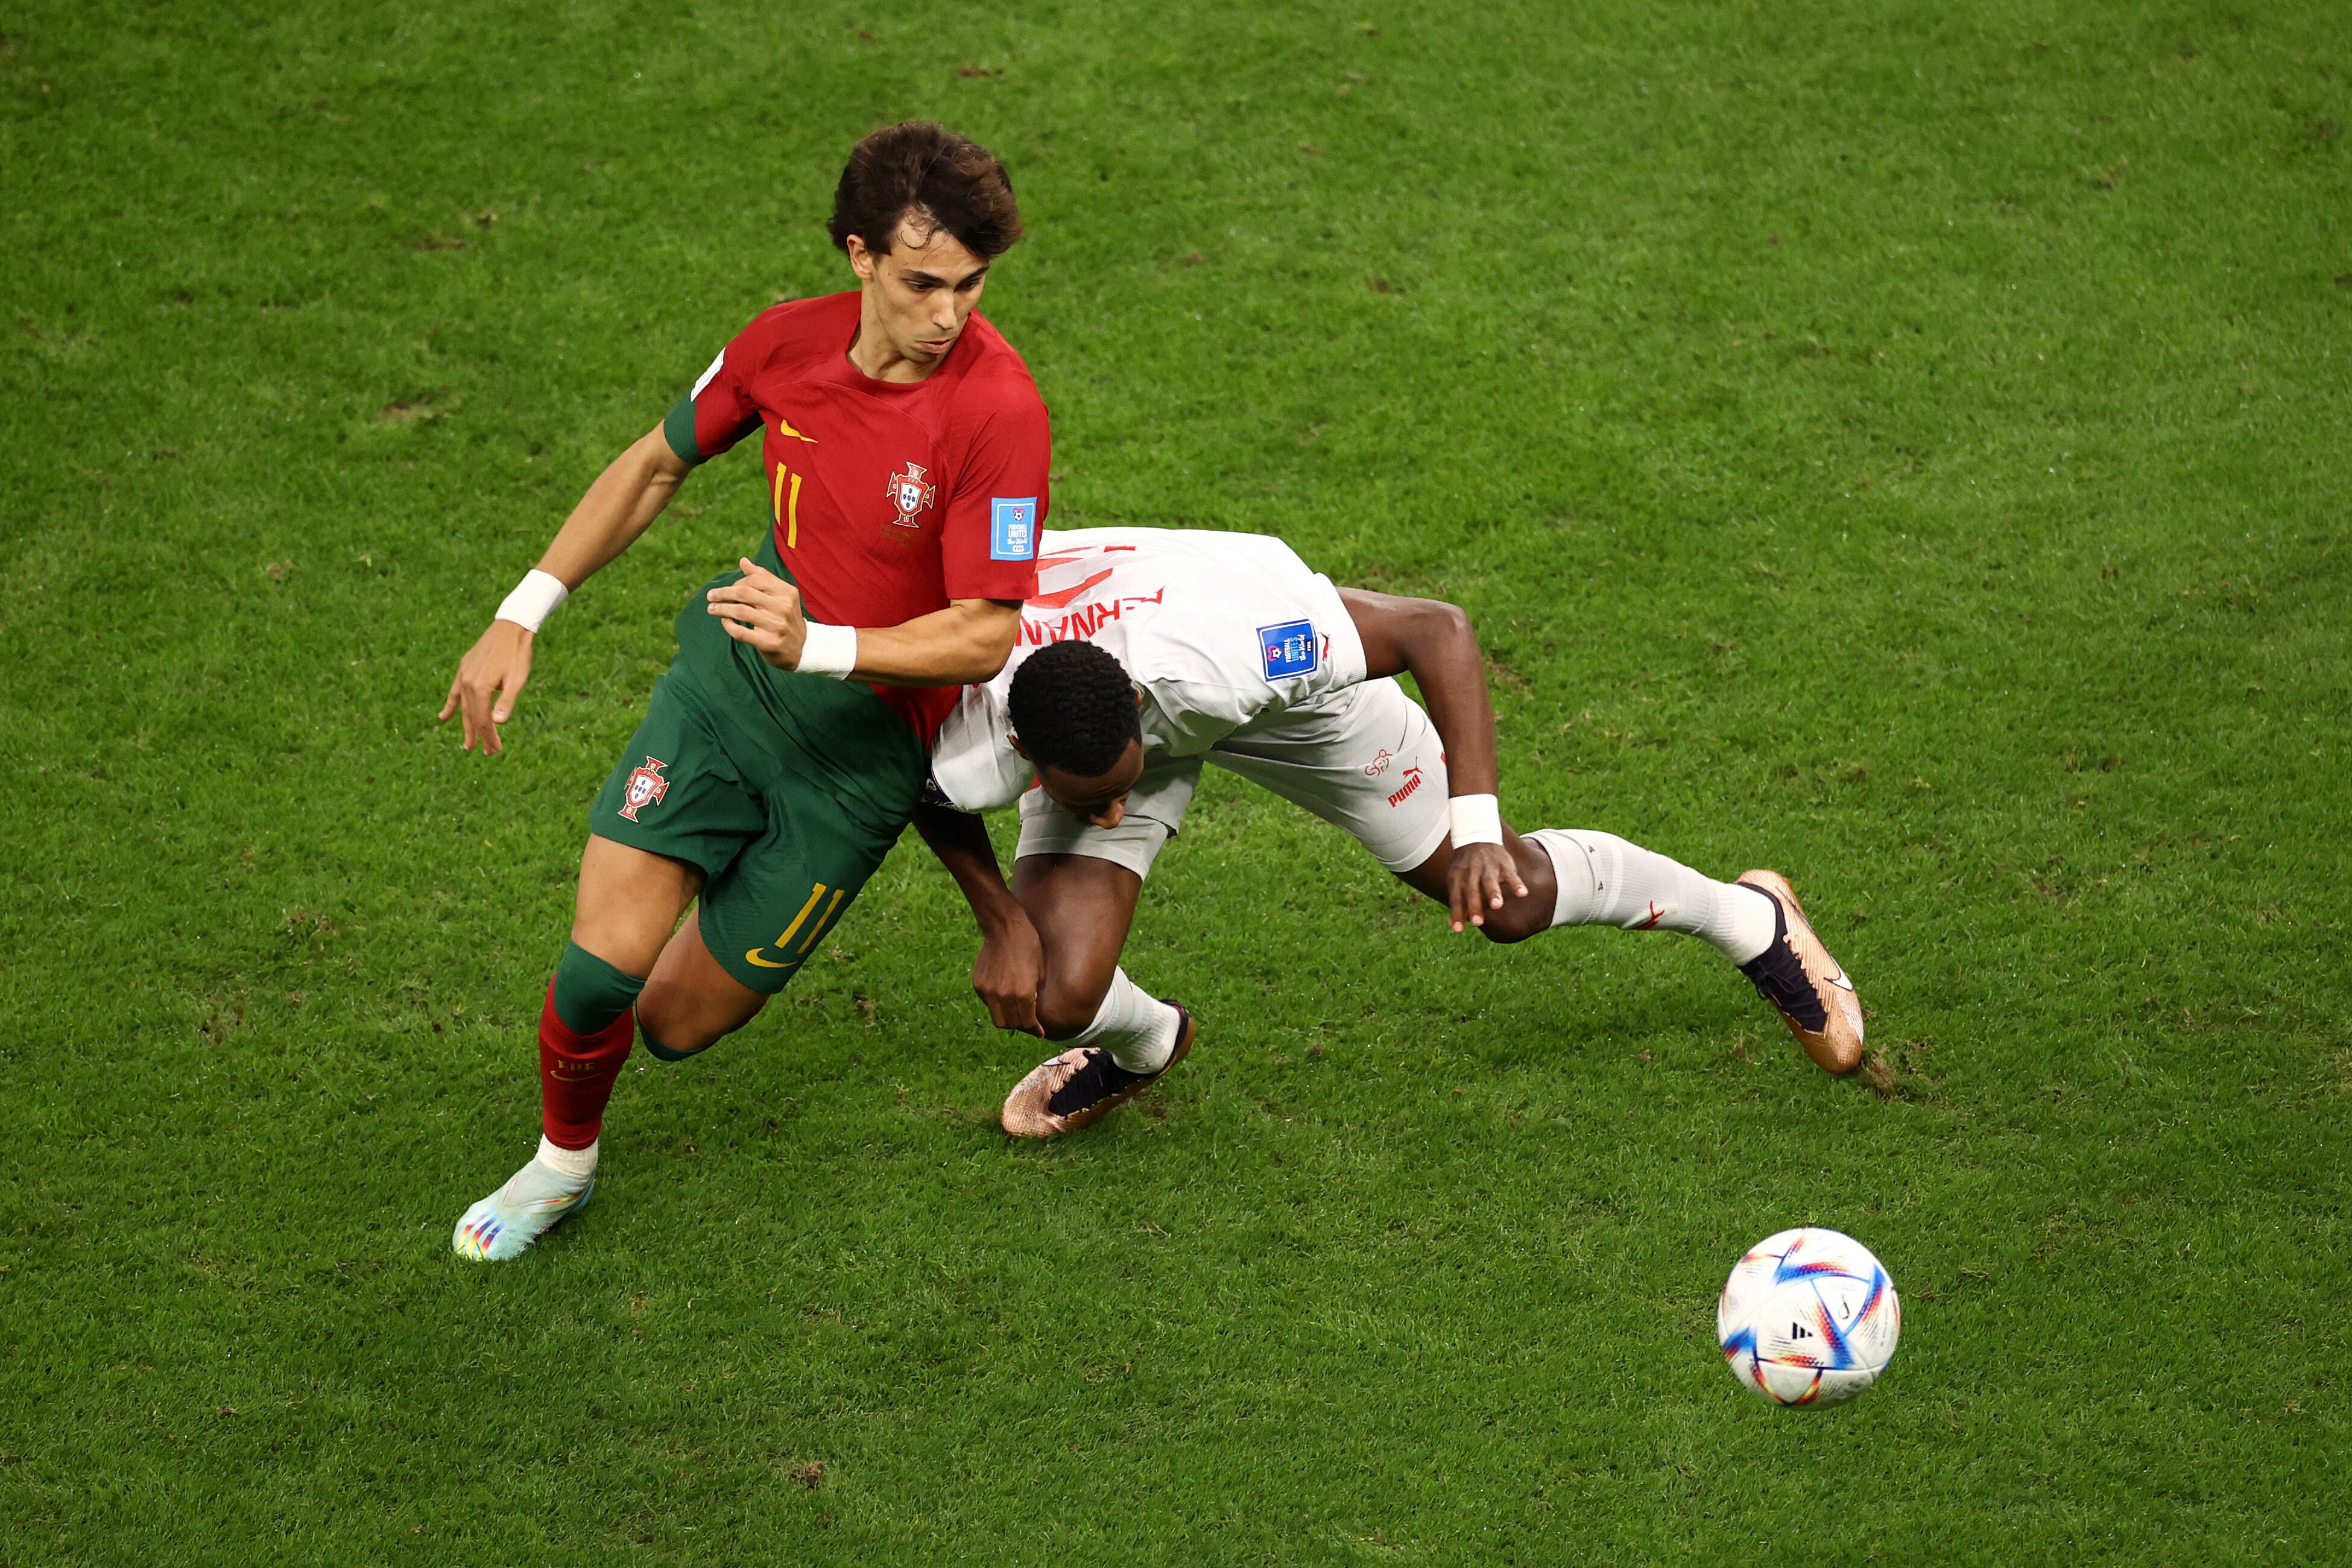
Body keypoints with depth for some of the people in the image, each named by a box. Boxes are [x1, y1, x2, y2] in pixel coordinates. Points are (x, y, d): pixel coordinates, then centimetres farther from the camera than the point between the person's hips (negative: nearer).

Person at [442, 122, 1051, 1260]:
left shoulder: (999, 410, -25)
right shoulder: (788, 344, -9)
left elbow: (986, 636, -23)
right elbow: (656, 465, 8)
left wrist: (818, 644, -37)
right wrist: (520, 619, 3)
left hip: (866, 742, -3)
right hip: (729, 674, 3)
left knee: (675, 1025, 3)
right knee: (603, 962, -11)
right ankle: (563, 1163, 20)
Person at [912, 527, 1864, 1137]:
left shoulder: (1233, 645, -47)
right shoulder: (975, 755, -37)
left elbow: (1436, 630, -34)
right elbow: (932, 807, -9)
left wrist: (1477, 822, -41)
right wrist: (1000, 922, -19)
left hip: (1282, 672, -1)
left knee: (1508, 897, 3)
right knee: (1054, 997, -18)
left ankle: (1751, 920, 33)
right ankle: (1142, 1047, 23)